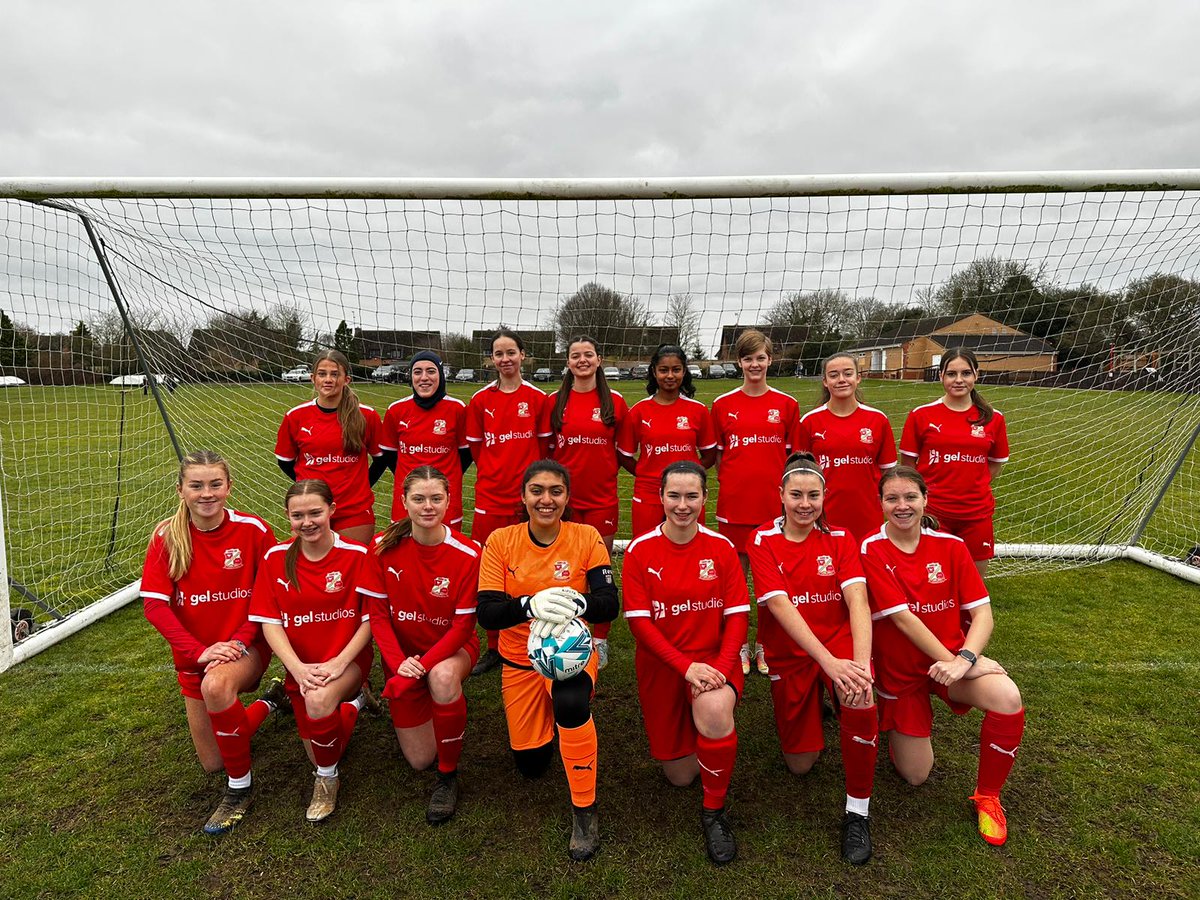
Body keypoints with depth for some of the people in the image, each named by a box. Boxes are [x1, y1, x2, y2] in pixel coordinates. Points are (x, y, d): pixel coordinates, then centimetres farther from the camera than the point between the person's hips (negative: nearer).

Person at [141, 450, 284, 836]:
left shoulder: (253, 530, -14)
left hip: (246, 647, -3)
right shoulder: (167, 537, -10)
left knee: (216, 684, -38)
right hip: (193, 656, 3)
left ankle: (240, 788, -15)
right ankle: (270, 701, 38)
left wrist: (240, 640, -20)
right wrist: (199, 650, -22)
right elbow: (154, 603, -13)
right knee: (212, 763, 10)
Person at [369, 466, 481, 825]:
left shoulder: (468, 554, -21)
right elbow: (377, 613, -8)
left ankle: (448, 777, -14)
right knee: (419, 759, 3)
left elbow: (463, 624, -17)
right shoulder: (384, 547, -14)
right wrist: (398, 663, -22)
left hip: (453, 647, -2)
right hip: (403, 651, 2)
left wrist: (422, 666, -28)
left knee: (443, 677, -39)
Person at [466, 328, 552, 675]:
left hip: (527, 498, -1)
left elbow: (543, 450, 6)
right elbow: (476, 449, 10)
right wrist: (498, 474, 7)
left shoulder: (537, 399, 1)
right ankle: (494, 647, 21)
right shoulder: (480, 401, 4)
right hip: (490, 498, 1)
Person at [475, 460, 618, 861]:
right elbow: (486, 613, -18)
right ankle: (545, 710, 43)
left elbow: (609, 605, -19)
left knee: (570, 703, -35)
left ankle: (584, 809, -12)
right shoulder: (500, 541, -12)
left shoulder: (587, 538, -13)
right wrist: (531, 605, -38)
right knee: (530, 764, 8)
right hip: (520, 659, 2)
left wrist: (575, 602, -40)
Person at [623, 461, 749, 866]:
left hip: (715, 659, 0)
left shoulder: (721, 547, -6)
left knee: (715, 710, -35)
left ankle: (714, 812, -10)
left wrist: (721, 666, -21)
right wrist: (685, 666, -20)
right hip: (661, 666, 1)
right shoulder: (639, 550, -10)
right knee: (679, 775, 9)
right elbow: (638, 620, -11)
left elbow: (737, 615, -6)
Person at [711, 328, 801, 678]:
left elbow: (792, 455, 7)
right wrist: (729, 485, 0)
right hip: (734, 502, 0)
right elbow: (718, 455, 9)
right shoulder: (722, 404, 4)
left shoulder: (787, 404, 4)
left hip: (773, 503, 0)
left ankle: (765, 645, 25)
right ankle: (740, 645, 22)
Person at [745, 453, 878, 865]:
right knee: (799, 765, 4)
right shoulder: (763, 542, -10)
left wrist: (860, 665, -33)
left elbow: (858, 602, -17)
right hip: (788, 654, 0)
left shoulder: (840, 538, -5)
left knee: (861, 703, -32)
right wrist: (829, 662, -32)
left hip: (839, 641, 0)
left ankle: (857, 812, -9)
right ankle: (809, 705, 37)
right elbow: (780, 606, -21)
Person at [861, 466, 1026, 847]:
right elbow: (902, 618, -21)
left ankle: (987, 795, -4)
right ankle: (897, 723, 39)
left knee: (1008, 700, -30)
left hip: (952, 656, 2)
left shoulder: (950, 546, -7)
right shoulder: (871, 550, -17)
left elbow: (982, 612, -10)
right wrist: (949, 659, -24)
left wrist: (964, 659, -26)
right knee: (915, 776, 5)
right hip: (899, 670, -2)